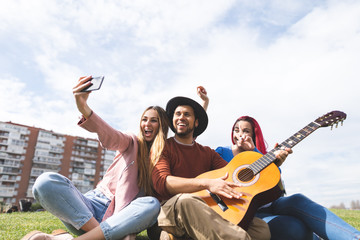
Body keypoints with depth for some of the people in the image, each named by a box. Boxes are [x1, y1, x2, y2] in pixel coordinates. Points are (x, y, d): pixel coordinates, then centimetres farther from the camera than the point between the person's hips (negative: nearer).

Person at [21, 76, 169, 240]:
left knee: (153, 205, -35)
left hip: (119, 214, 0)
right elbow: (110, 137, -15)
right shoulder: (132, 143, 8)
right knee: (45, 181, -22)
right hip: (95, 203, 1)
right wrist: (84, 109, -35)